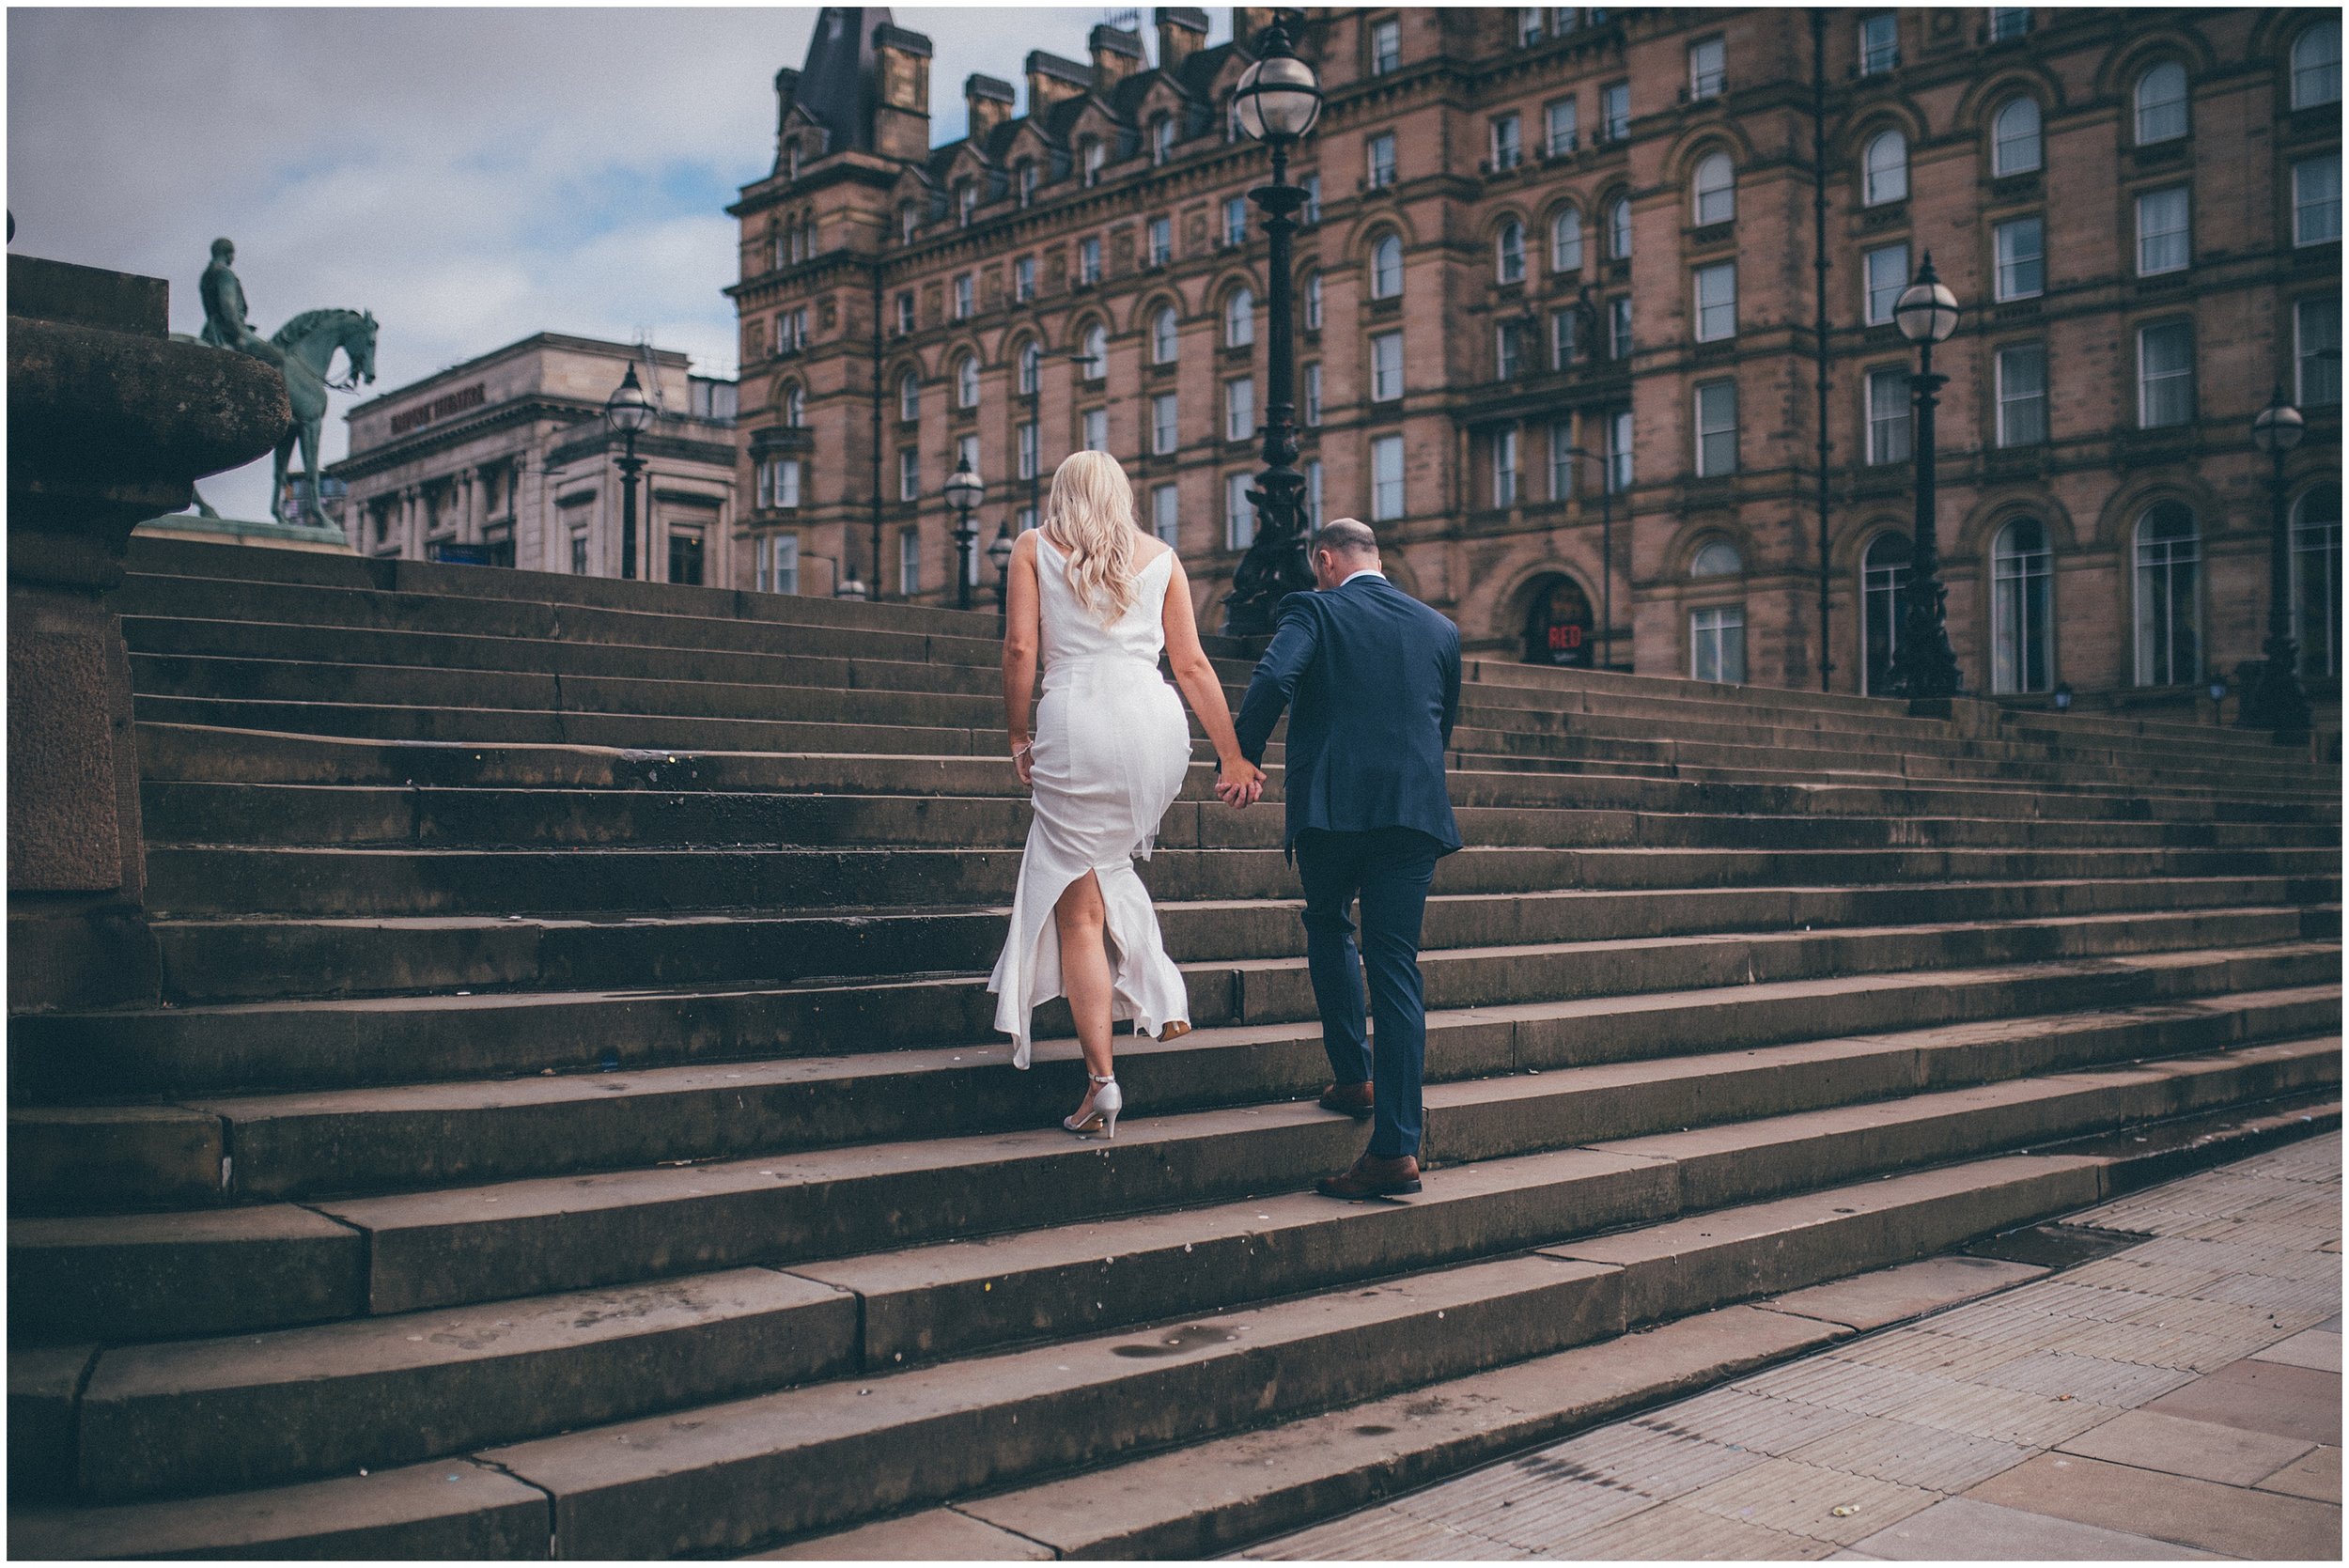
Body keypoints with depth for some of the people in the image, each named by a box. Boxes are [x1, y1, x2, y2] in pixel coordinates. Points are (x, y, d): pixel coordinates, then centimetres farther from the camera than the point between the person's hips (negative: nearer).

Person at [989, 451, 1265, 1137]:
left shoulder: (1034, 546, 11)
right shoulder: (1160, 556, 16)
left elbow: (1020, 648, -1)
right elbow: (1192, 665, 12)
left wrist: (1017, 734, 9)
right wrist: (1234, 758, 15)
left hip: (1077, 721, -3)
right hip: (1157, 721, 3)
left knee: (1078, 909, 1)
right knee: (1109, 860, 30)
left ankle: (1102, 1079, -5)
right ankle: (1163, 998, 22)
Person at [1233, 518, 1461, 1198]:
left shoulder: (1313, 609, 1)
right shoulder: (1440, 628, 15)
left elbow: (1272, 679, -17)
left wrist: (1242, 755, -4)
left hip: (1330, 805, -3)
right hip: (1414, 809, 3)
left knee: (1328, 930, 24)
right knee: (1395, 963, 2)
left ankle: (1353, 1077, 21)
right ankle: (1396, 1146, -3)